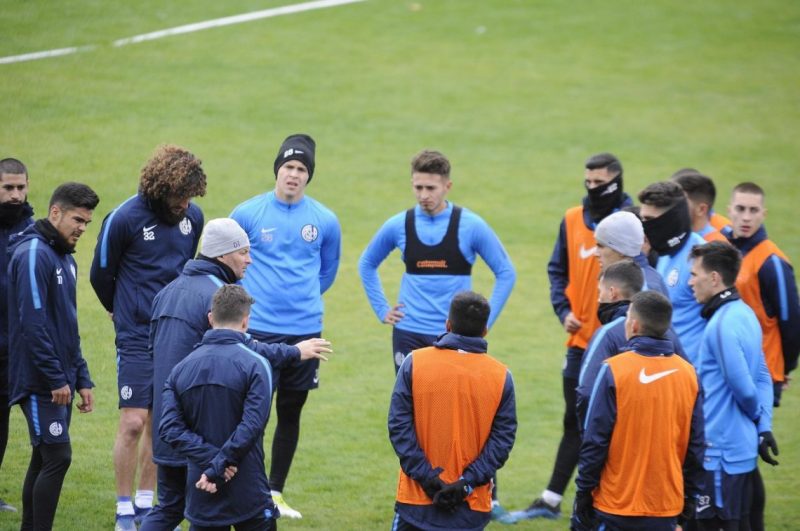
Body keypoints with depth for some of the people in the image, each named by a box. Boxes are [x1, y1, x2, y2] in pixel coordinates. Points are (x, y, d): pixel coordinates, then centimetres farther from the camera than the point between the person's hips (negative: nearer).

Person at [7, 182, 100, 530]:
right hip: (39, 381, -9)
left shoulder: (65, 259, 17)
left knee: (45, 460, 10)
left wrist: (81, 379, 18)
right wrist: (56, 379, -20)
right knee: (57, 457, -12)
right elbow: (33, 323, -20)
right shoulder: (33, 254, -14)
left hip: (60, 381, 9)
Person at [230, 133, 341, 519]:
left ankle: (276, 492, 21)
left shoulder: (324, 221, 2)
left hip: (305, 330, 3)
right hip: (258, 330, -3)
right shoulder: (248, 213, -4)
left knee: (291, 412, 10)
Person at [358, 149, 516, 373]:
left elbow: (505, 272, 1)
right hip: (409, 334, 2)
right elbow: (367, 264, 19)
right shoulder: (398, 226, 1)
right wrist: (382, 310, 10)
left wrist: (484, 321, -4)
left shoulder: (469, 225, -6)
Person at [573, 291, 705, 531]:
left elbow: (595, 441, -9)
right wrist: (689, 500, 15)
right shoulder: (687, 373, 2)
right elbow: (695, 445, 6)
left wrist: (583, 494, -1)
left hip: (616, 503, -3)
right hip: (667, 505, 3)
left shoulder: (614, 370, -11)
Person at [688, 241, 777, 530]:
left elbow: (743, 387, -20)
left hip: (720, 449, -9)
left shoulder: (723, 325, -19)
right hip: (742, 447, 9)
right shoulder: (745, 314, 11)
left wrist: (757, 415, 0)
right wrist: (764, 428, 8)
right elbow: (763, 378, 14)